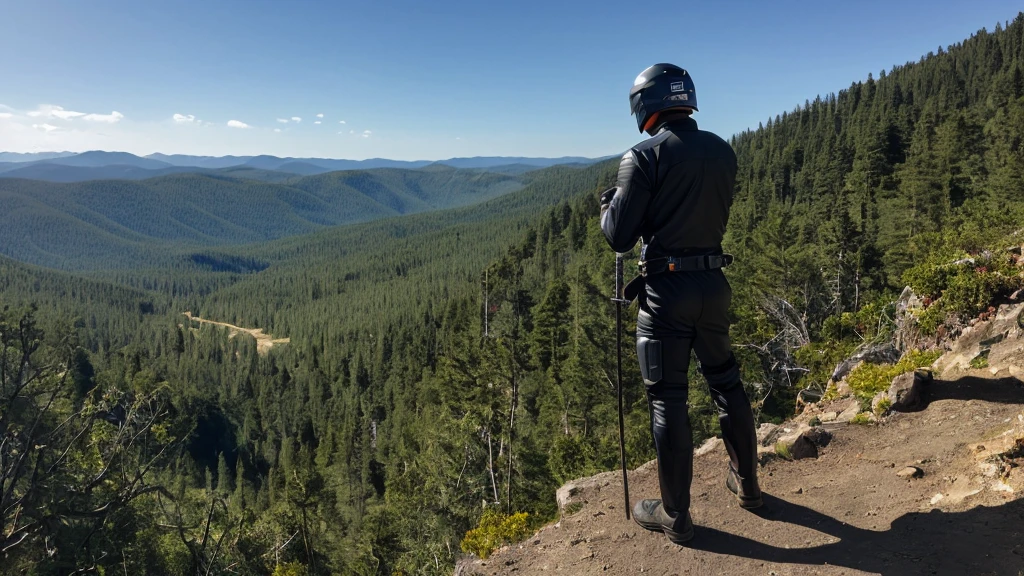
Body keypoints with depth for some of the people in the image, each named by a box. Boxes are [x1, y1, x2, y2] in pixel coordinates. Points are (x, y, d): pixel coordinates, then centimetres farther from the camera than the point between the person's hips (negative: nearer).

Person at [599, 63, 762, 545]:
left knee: (667, 400, 3)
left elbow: (618, 236, -13)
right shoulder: (722, 151, 7)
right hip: (714, 283, 6)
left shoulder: (645, 155, -12)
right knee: (726, 382, 20)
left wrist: (608, 203, 7)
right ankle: (747, 485, 36)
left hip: (666, 288, -6)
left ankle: (675, 517, 14)